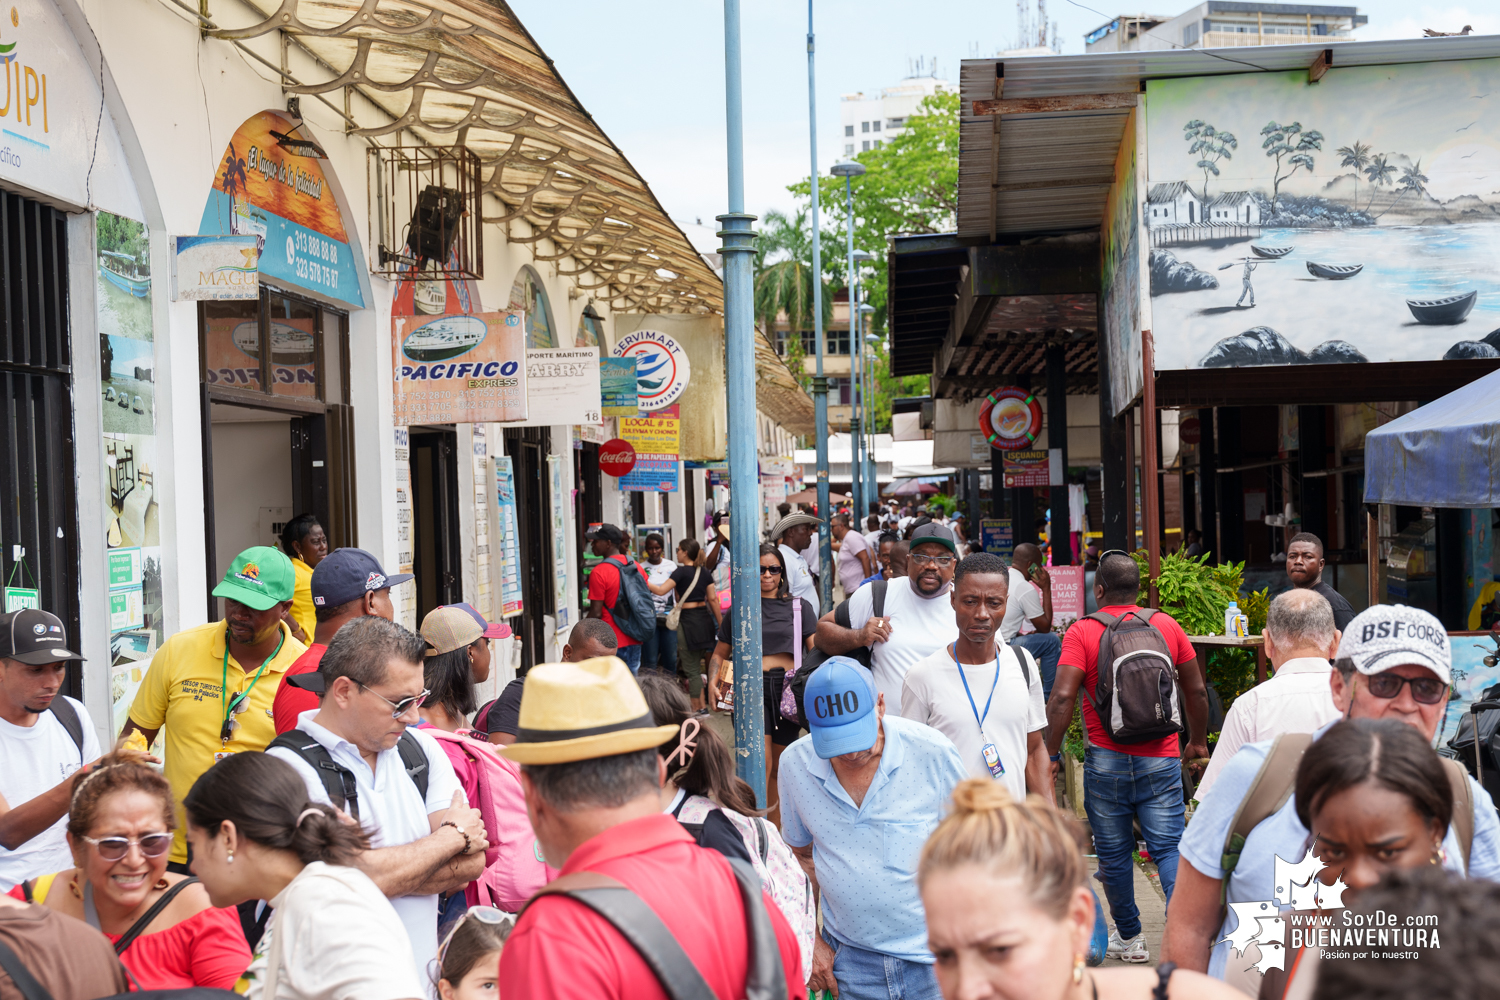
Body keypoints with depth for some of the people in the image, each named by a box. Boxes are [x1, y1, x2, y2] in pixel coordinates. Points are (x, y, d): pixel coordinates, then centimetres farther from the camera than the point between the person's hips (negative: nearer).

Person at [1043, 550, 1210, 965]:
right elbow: (1196, 691, 10)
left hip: (1106, 760, -2)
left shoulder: (1083, 632, -5)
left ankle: (1129, 937, 21)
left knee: (1114, 852, 11)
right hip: (1161, 760, 2)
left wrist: (1050, 754, -6)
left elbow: (1062, 699, -14)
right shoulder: (1167, 626, 5)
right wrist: (1197, 741, 24)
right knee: (1169, 848, 2)